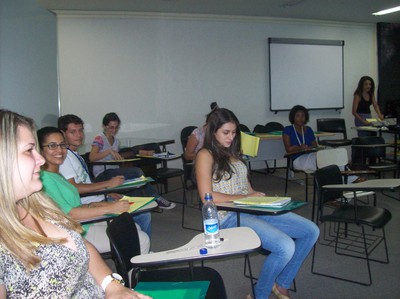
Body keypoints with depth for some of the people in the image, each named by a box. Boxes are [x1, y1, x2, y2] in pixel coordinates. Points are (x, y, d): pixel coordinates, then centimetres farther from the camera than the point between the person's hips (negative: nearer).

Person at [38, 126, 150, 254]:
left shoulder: (57, 174, 13)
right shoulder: (44, 178, -17)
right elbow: (67, 213, -22)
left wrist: (92, 205, -2)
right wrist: (109, 208, -22)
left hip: (84, 224, 10)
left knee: (134, 228, 13)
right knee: (142, 239, -12)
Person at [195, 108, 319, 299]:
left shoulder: (232, 153, 20)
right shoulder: (206, 155, -4)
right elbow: (207, 196, -15)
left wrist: (258, 196, -1)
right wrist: (244, 197, -12)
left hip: (252, 210, 8)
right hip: (229, 217, -8)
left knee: (311, 231, -1)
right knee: (286, 246, -28)